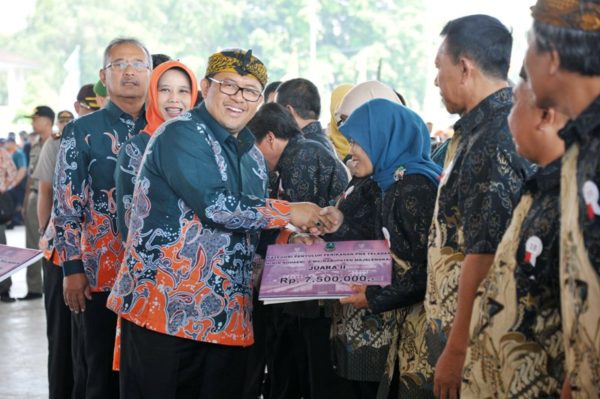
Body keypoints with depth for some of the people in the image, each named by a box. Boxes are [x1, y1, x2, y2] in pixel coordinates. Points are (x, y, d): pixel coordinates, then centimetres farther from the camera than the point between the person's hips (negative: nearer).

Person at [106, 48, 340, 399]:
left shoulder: (253, 155, 16)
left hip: (227, 316, 8)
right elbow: (215, 206, -21)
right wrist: (289, 213, -12)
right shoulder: (182, 135, -10)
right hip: (164, 307, -7)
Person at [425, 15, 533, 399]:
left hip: (476, 340, -9)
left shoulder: (494, 140, -19)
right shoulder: (479, 129, 12)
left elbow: (484, 252, -24)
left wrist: (456, 350, -23)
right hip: (454, 326, 9)